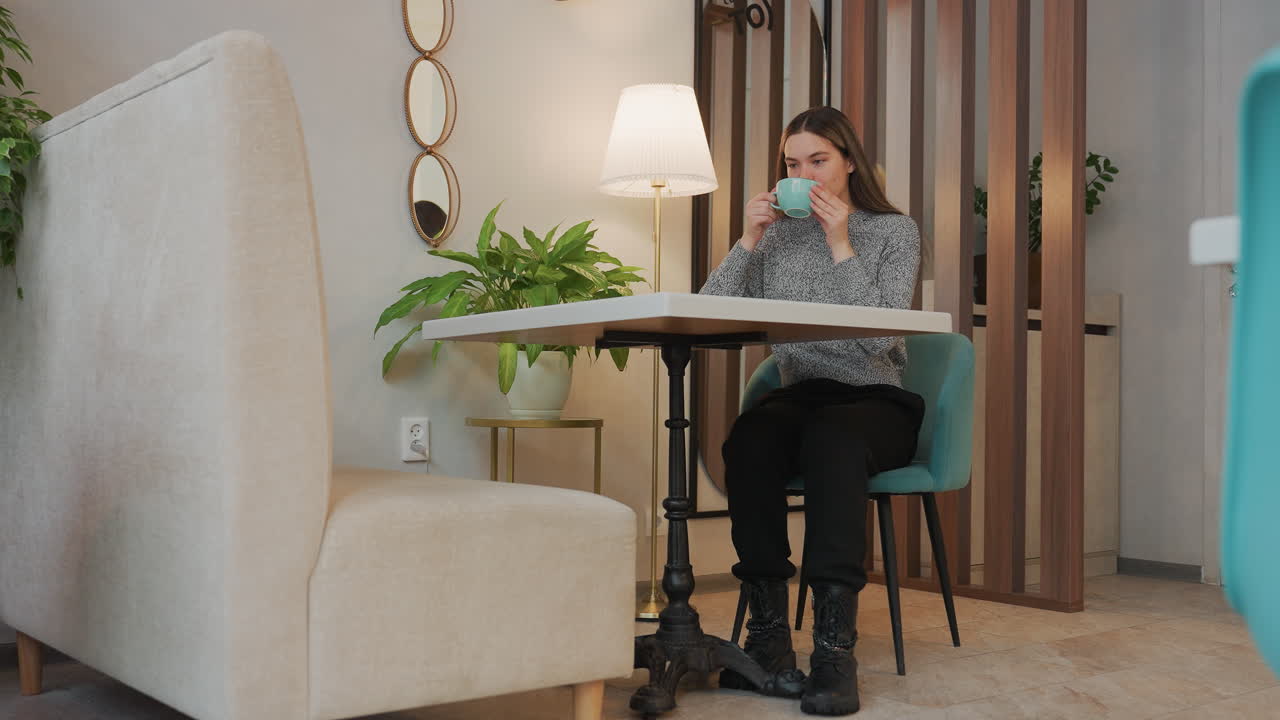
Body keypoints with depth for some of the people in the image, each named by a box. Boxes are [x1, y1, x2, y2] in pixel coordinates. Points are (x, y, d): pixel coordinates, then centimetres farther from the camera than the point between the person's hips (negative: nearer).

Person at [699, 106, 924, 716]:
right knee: (748, 439, -33)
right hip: (800, 396, 3)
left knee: (830, 436, -38)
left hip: (876, 401, -2)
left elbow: (880, 338, -12)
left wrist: (842, 247, -14)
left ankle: (835, 648, -41)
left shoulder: (894, 231, 4)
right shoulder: (779, 234, 13)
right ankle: (768, 636, -29)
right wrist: (747, 242, -7)